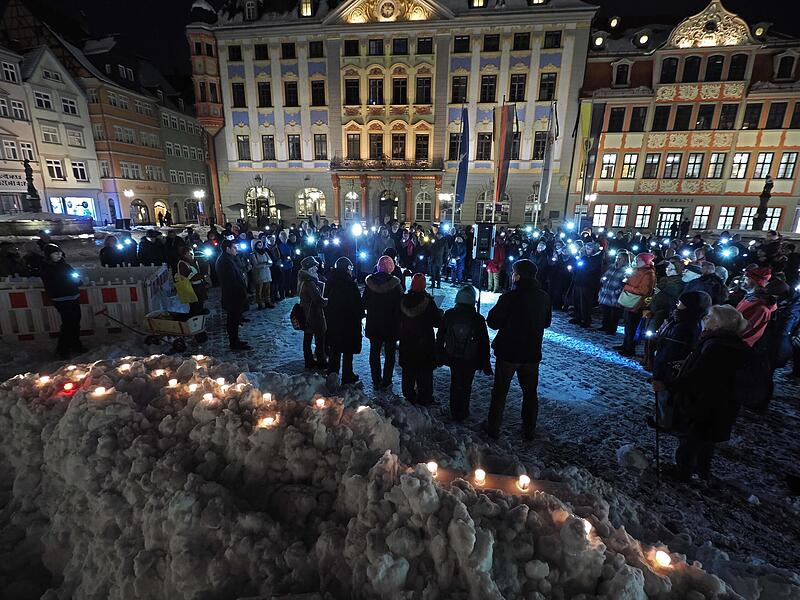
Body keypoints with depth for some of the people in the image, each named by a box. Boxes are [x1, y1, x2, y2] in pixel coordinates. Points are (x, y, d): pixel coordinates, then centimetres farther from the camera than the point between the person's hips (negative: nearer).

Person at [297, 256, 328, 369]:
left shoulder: (303, 280, 6)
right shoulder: (310, 283, -25)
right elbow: (319, 300, -25)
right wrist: (328, 300, -9)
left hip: (306, 314, 10)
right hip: (315, 316, -10)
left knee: (307, 338, 16)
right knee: (320, 339, 4)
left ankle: (309, 361, 28)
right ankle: (321, 362, 16)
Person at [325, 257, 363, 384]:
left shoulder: (330, 281, 0)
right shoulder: (350, 283, -18)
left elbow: (326, 299, 7)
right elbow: (357, 302, -13)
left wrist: (328, 317, 15)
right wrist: (360, 315, 0)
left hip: (332, 321, 6)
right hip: (349, 321, -6)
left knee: (334, 350, 18)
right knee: (348, 351, 7)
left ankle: (332, 375, 29)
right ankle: (347, 377, 17)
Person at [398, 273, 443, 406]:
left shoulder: (403, 301, -6)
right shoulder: (428, 302, -18)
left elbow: (398, 321, 5)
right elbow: (437, 322, -10)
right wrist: (440, 312, 8)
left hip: (407, 343, 4)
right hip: (425, 344, -4)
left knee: (408, 372, 17)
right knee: (424, 373, 9)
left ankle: (409, 396, 30)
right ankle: (424, 398, 19)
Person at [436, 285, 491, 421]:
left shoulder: (448, 315, -11)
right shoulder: (478, 319, -16)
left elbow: (440, 337, -1)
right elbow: (484, 343, -8)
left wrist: (439, 355, 12)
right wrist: (486, 364, 3)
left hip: (452, 358, 2)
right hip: (471, 360, -2)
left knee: (455, 384, 18)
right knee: (466, 386, 14)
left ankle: (454, 412, 29)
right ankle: (462, 413, 27)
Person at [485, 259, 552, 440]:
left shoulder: (510, 297, -20)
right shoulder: (544, 298, -3)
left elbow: (492, 322, -14)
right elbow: (546, 322, 11)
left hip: (508, 352, -4)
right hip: (532, 354, 4)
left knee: (500, 391, 11)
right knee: (530, 392, 18)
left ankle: (493, 427, 20)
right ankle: (529, 430, 29)